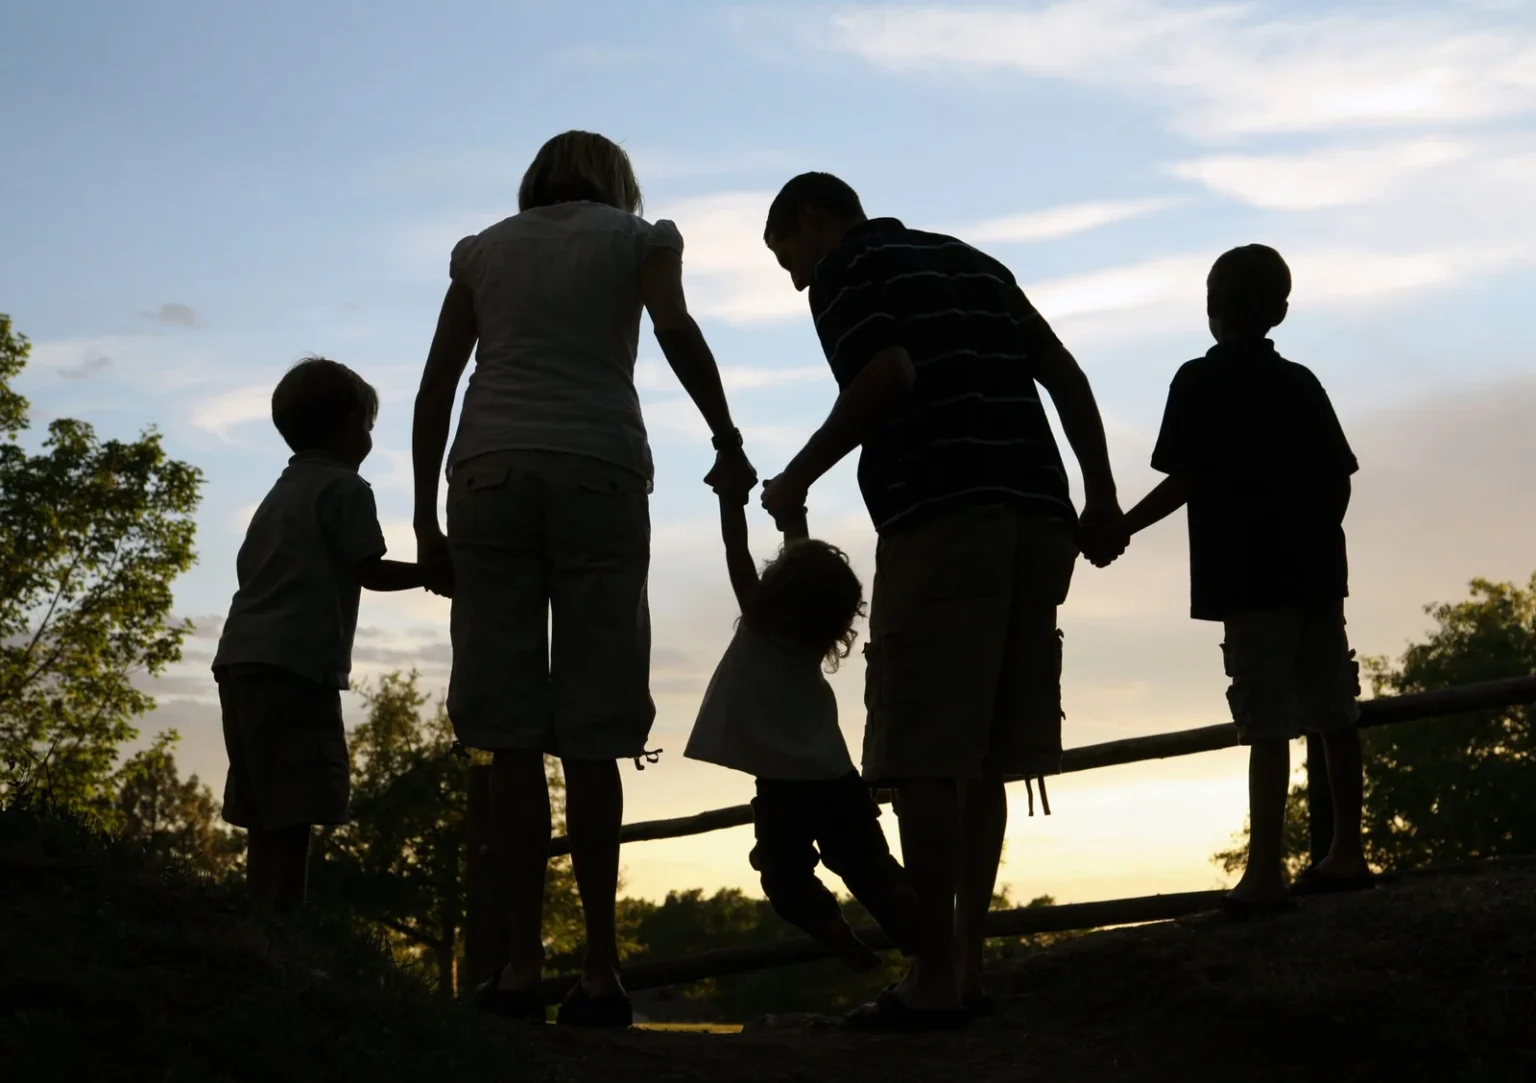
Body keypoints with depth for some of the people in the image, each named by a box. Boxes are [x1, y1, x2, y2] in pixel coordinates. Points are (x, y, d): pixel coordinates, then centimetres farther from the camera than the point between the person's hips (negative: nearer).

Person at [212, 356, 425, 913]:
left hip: (239, 659, 9)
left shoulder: (280, 493, 24)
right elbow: (369, 571, -7)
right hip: (296, 664, -9)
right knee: (295, 815, -12)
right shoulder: (344, 487, -2)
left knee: (266, 817, 10)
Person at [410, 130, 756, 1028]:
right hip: (599, 474, -1)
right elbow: (675, 327, -5)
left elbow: (437, 388, 14)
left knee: (511, 732, -1)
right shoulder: (638, 237, 17)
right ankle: (600, 969, -3)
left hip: (489, 474, 2)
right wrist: (727, 439, 2)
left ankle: (524, 962, -5)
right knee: (590, 735, -1)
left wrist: (425, 520, 13)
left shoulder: (484, 249, 22)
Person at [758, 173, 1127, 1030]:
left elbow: (890, 375, -13)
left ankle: (936, 977, -6)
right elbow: (1065, 373, 18)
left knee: (927, 756, -5)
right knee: (983, 755, 10)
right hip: (1037, 517, 7)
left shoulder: (844, 269, 6)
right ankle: (969, 964, 11)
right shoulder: (972, 261, 26)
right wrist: (1102, 496, 16)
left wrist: (799, 477, -3)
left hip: (940, 519, -7)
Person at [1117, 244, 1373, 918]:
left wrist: (1118, 527, -1)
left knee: (1267, 722, -10)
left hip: (1249, 577, -6)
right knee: (1332, 711, 11)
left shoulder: (1200, 382, -5)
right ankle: (1347, 854, 19)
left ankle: (1265, 873, -12)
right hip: (1316, 570, 6)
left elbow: (1182, 481, -11)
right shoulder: (1301, 383, 11)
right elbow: (1339, 479, 10)